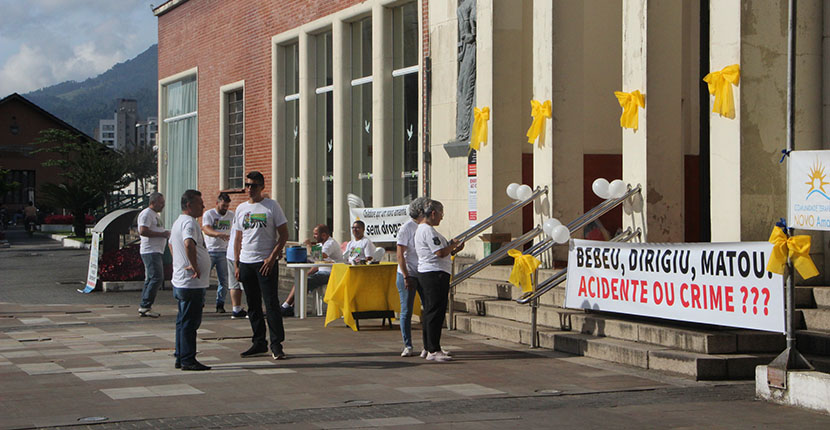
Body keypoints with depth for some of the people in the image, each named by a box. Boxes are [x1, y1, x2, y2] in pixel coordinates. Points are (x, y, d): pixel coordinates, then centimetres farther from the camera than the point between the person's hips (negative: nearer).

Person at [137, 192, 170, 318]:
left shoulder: (155, 215, 22)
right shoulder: (146, 214, -10)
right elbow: (143, 231, -22)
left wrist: (165, 234, 13)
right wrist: (162, 234, -18)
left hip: (156, 251, 11)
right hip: (150, 251, -11)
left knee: (151, 279, 11)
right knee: (157, 278, -15)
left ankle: (144, 308, 14)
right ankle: (145, 306, -14)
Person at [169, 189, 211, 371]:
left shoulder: (177, 222, 17)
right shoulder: (189, 222, -16)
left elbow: (172, 245, 34)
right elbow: (189, 244, -36)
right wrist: (194, 266, -27)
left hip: (180, 281, 10)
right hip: (192, 283, -10)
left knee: (183, 321, 14)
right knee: (190, 322, -6)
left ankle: (181, 358, 19)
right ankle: (188, 360, -4)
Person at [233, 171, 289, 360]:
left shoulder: (272, 206, -2)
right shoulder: (241, 208, 13)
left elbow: (283, 234, -4)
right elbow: (238, 239, 17)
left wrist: (272, 257, -14)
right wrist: (237, 264, 10)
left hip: (266, 262, -5)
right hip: (246, 263, 5)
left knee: (271, 303, -10)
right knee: (253, 306, 9)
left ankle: (276, 345, -7)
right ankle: (259, 343, 17)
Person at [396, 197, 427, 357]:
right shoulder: (406, 228, -8)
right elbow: (400, 254, -11)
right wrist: (406, 276, -15)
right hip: (408, 275, -6)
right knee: (406, 311, -1)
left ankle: (428, 346, 9)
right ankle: (407, 346, 7)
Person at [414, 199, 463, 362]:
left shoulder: (421, 229, 20)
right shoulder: (428, 230, -15)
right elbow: (441, 253, -21)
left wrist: (454, 250, 13)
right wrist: (454, 245, -4)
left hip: (425, 274, 11)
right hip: (434, 274, -11)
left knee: (429, 312, 15)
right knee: (435, 312, -11)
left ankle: (429, 348, 21)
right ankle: (433, 350, -12)